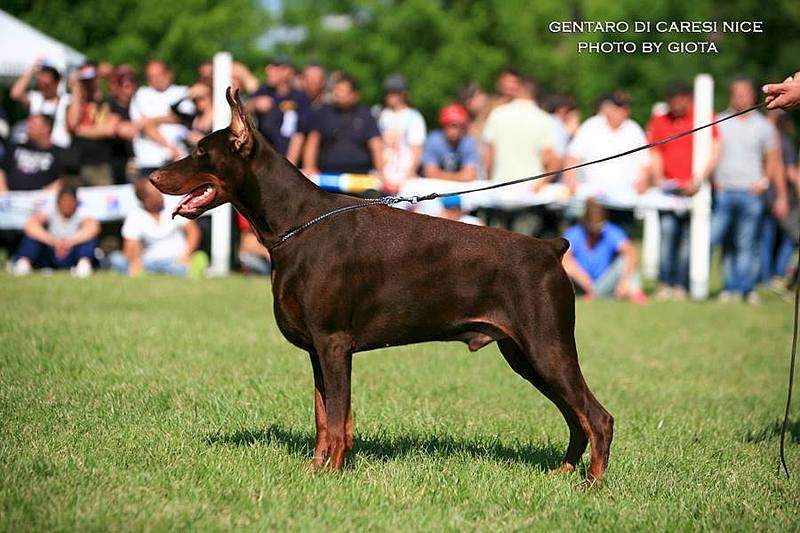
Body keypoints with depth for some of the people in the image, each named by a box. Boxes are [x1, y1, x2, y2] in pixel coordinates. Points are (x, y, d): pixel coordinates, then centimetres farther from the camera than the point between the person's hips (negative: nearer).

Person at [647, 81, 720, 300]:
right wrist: (658, 179, -2)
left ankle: (681, 285, -1)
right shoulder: (658, 122, 15)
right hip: (668, 187, 2)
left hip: (695, 189, -2)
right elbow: (655, 155, 14)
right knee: (667, 231, -11)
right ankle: (665, 284, -9)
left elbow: (715, 152, 1)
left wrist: (699, 180, -8)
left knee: (688, 237, -4)